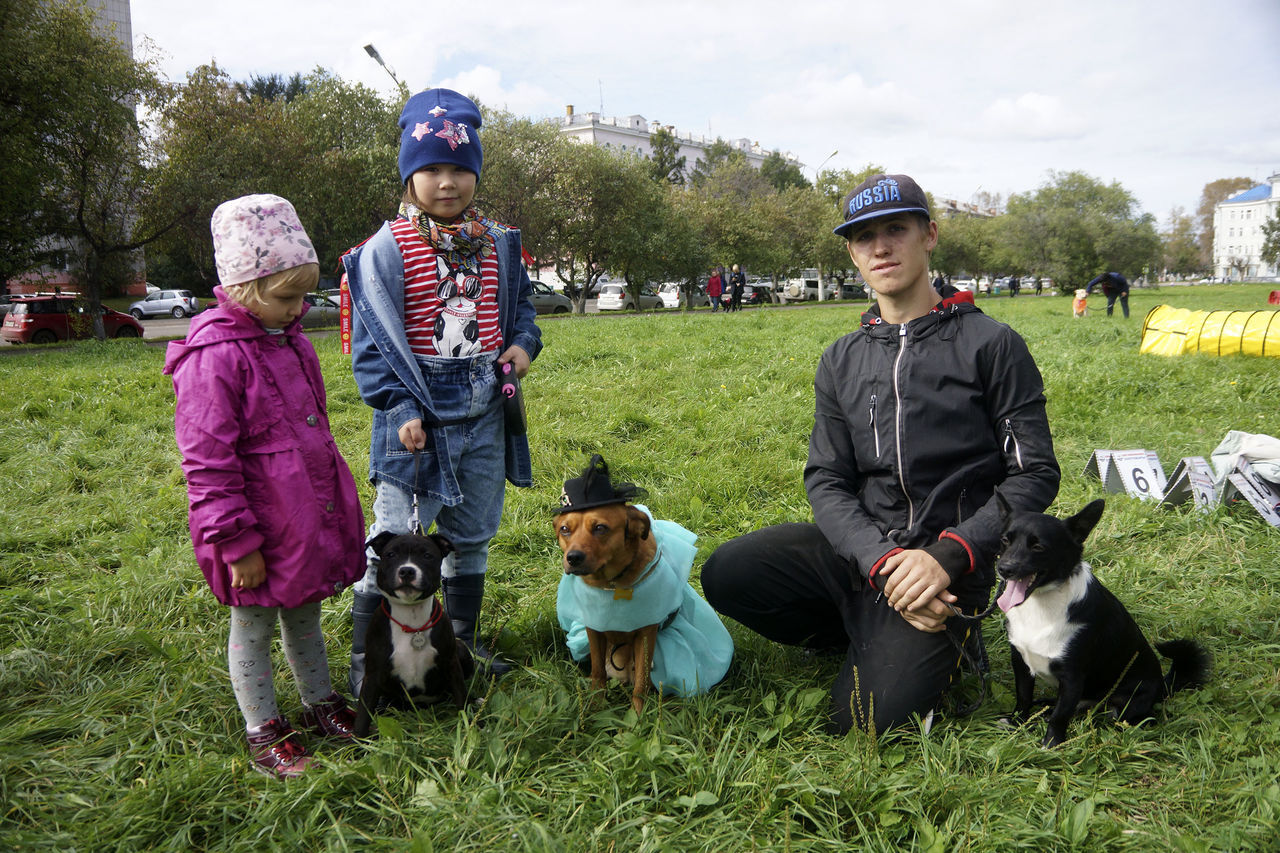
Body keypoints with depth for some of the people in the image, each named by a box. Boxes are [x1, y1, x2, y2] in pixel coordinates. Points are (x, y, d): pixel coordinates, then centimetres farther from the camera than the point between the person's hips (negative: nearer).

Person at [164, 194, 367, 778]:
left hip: (310, 519, 7)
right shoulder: (214, 358, -21)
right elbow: (207, 463, -20)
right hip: (260, 533, -7)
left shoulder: (290, 340, 6)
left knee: (305, 615, 21)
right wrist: (237, 543, -19)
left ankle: (319, 703, 38)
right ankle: (264, 731, 26)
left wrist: (332, 504, 24)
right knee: (253, 627, 11)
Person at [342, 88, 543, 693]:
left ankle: (464, 643, 34)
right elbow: (374, 340, -8)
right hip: (419, 414, -5)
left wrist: (523, 343, 0)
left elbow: (519, 303, 22)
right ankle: (365, 661, 13)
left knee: (472, 534, 17)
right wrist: (401, 409, -17)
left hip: (483, 413, 5)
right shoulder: (387, 249, -7)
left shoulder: (498, 244, 7)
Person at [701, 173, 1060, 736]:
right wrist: (881, 560, -17)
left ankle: (940, 646, 14)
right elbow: (826, 481, 2)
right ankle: (875, 639, 5)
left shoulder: (990, 345, -4)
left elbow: (1034, 474, -5)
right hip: (860, 548, 5)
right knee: (728, 573, -19)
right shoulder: (841, 362, 9)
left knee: (868, 719, -19)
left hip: (946, 562, -4)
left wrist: (948, 557, -19)